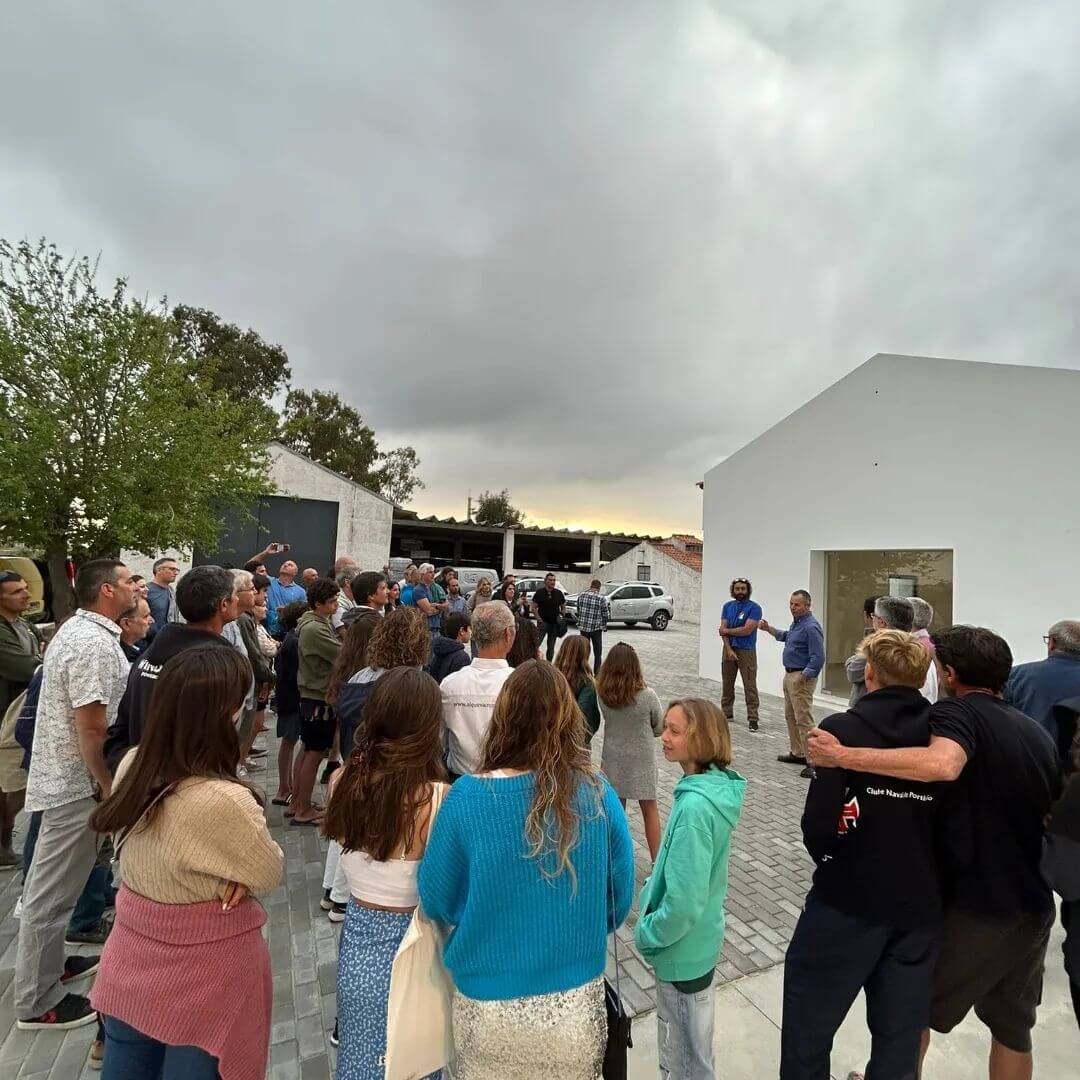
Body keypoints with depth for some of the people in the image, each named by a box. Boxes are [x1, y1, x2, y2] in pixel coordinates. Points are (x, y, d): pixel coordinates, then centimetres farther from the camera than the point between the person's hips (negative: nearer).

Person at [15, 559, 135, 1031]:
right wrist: (110, 787, -17)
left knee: (54, 883, 23)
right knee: (54, 890, 4)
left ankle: (51, 962, 40)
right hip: (77, 781, -10)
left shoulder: (78, 629, 7)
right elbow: (91, 728, -26)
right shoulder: (94, 644, -26)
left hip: (62, 775, 10)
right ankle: (38, 1001, 20)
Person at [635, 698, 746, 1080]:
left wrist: (647, 934, -15)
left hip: (682, 948, -8)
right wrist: (652, 892, 13)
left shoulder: (694, 806, -34)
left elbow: (684, 901, -30)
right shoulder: (715, 785, -5)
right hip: (700, 940, 8)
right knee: (694, 1045, 30)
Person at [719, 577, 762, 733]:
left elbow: (747, 630, -16)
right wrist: (729, 649, -11)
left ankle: (753, 718, 1)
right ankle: (726, 713, 25)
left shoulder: (754, 608, -7)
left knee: (750, 686, -4)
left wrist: (727, 630, -4)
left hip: (746, 651, -5)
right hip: (729, 649, 5)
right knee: (727, 683, 13)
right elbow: (723, 629, 1)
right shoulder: (728, 606, 8)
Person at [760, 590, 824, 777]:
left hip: (802, 677, -10)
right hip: (790, 675, 10)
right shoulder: (796, 623, 11)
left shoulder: (811, 627, -20)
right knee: (790, 716, 18)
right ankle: (798, 753, 30)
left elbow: (818, 659, -23)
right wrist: (768, 629, 24)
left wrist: (802, 677, -21)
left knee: (804, 720, -10)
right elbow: (786, 636, 34)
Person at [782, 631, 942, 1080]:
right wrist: (920, 874, 16)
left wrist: (834, 863, 3)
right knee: (901, 1032, 22)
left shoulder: (843, 729, -16)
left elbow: (819, 825, -18)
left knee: (808, 1023, 16)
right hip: (922, 905, 5)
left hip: (848, 900, -4)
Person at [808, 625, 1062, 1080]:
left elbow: (943, 764, -39)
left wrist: (843, 756, -39)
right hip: (1033, 907, 7)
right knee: (1013, 1027, 22)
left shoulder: (958, 710, -17)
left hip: (970, 905, -6)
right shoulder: (1038, 732, 6)